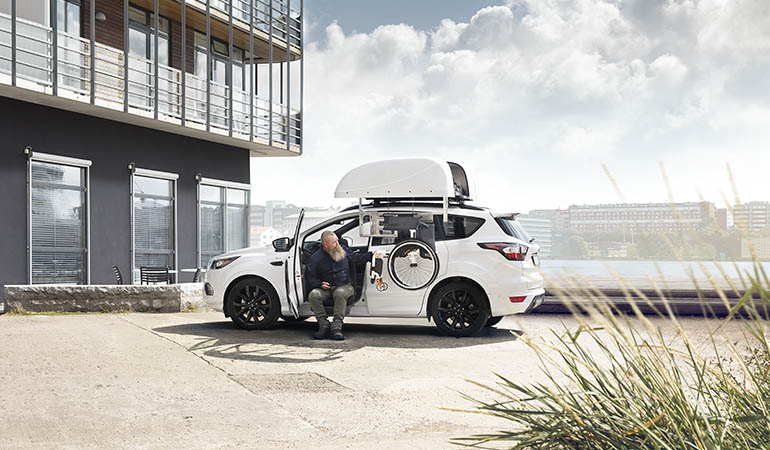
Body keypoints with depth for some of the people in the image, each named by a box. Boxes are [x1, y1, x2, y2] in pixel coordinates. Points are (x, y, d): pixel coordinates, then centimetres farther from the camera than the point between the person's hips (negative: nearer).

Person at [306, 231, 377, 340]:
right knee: (313, 294, -31)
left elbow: (355, 257, 27)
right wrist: (320, 284, -17)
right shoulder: (315, 258, 0)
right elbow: (311, 280, 4)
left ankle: (336, 327, -36)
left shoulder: (343, 250, 8)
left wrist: (370, 255, 14)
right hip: (326, 288, 0)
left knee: (340, 293, -37)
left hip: (345, 286, 0)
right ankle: (324, 326, -23)